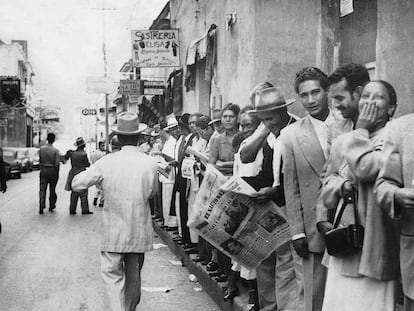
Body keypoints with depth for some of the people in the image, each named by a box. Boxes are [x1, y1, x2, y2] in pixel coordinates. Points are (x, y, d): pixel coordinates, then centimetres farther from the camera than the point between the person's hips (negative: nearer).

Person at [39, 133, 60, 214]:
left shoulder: (41, 148, -1)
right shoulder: (55, 151, -11)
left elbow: (40, 160, 6)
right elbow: (57, 164, -13)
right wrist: (57, 174, -3)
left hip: (43, 170, 2)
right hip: (52, 171, -2)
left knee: (42, 189, 1)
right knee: (52, 189, 12)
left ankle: (41, 206, -12)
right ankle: (51, 206, 23)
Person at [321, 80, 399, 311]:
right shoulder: (342, 142, 12)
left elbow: (364, 169, -21)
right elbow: (327, 192, 16)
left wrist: (361, 130, -7)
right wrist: (341, 185, -7)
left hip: (375, 243, -5)